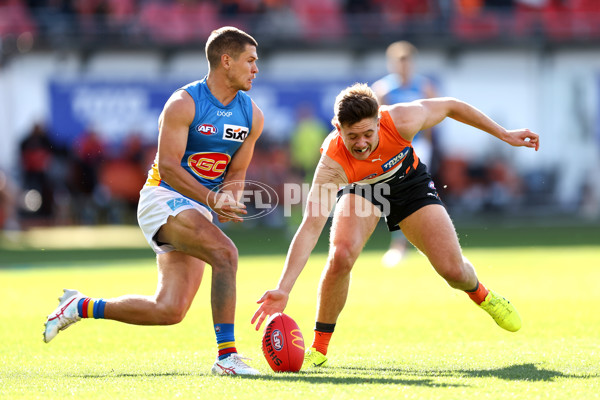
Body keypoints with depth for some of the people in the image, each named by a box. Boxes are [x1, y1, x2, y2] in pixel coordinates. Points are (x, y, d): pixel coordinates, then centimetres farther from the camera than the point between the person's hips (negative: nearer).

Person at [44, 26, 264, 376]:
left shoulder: (253, 116, 6)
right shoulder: (183, 104, -14)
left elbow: (236, 172, 11)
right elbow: (168, 166, -19)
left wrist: (229, 198, -12)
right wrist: (211, 199, -29)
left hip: (198, 212, 7)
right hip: (163, 199, -7)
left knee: (169, 311, -3)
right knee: (225, 252, -31)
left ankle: (82, 307, 17)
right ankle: (227, 355, -26)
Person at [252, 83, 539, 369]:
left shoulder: (401, 120, -36)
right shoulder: (332, 164, -39)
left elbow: (450, 106, -16)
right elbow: (310, 227, -43)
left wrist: (503, 134, -8)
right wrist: (283, 289, -52)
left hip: (407, 182, 1)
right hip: (360, 189, -1)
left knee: (453, 270, -8)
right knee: (340, 255, -29)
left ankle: (480, 295, 32)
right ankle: (319, 349, -10)